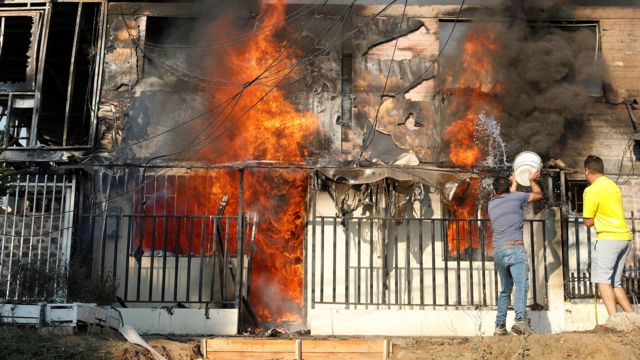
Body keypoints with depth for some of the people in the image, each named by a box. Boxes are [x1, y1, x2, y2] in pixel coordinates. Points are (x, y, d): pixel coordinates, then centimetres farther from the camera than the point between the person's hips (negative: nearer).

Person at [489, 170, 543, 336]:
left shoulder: (492, 204, 19)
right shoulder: (516, 196, 7)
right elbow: (538, 195, 22)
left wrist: (513, 183, 52)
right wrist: (532, 180, 39)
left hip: (498, 251, 5)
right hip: (515, 248, -5)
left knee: (505, 289, 16)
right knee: (521, 286, -17)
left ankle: (500, 326, 14)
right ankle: (520, 320, -36)